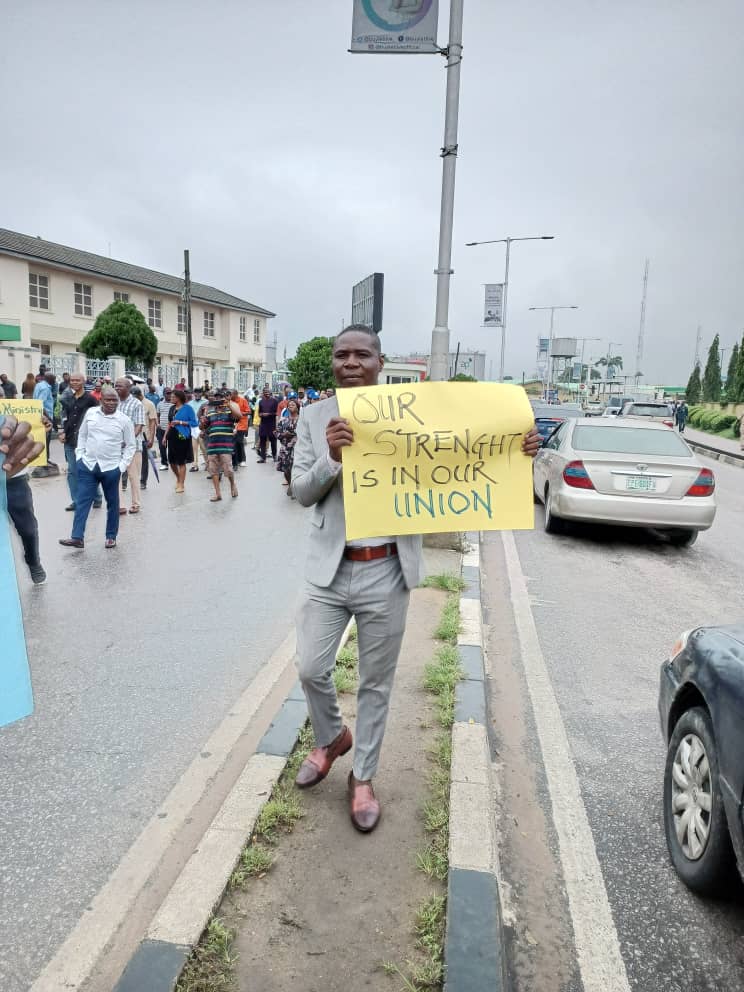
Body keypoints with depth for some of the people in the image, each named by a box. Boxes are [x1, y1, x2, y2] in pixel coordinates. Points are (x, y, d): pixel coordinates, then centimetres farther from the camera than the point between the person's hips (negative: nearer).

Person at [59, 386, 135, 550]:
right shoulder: (90, 413, 2)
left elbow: (131, 445, 0)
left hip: (111, 468, -2)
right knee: (82, 501, 0)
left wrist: (123, 466, -7)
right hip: (88, 465, 2)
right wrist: (79, 456, 6)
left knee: (112, 503, 9)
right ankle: (77, 537, 3)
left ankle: (111, 536, 21)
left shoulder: (124, 420, -6)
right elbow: (82, 435, 13)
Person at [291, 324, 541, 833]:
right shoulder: (315, 417, 1)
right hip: (330, 567, 2)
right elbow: (301, 491, -4)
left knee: (376, 682, 12)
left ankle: (363, 778, 34)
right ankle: (332, 737, 41)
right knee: (311, 668, 8)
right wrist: (332, 457, -24)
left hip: (386, 571, -1)